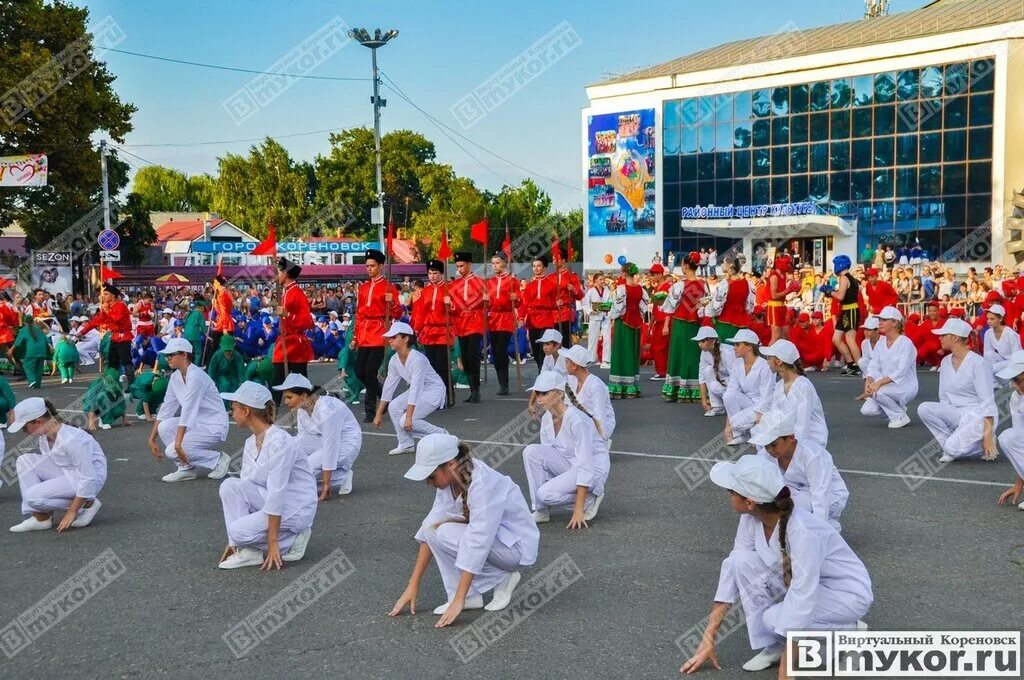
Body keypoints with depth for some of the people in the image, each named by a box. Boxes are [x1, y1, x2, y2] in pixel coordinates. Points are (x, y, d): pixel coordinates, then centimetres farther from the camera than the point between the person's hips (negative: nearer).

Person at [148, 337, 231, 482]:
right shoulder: (175, 377, 5)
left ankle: (219, 459, -1)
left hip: (215, 426, -8)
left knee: (172, 451, -18)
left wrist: (178, 443, -30)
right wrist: (152, 439, 4)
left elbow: (188, 410, -27)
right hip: (197, 422, 8)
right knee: (164, 426, -13)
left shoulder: (195, 376, -22)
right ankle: (185, 468, 0)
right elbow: (166, 408, 7)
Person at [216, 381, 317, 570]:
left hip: (295, 508, -8)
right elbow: (244, 489, 6)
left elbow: (276, 495, -24)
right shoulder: (251, 443, 6)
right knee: (230, 485, -15)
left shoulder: (279, 442, -22)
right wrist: (233, 541, 4)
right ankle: (247, 551, -9)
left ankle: (292, 540, -3)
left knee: (240, 531, -25)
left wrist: (272, 542, -24)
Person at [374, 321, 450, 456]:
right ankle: (406, 444, 1)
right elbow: (389, 386, 1)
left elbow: (415, 388, -32)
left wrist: (409, 416, -34)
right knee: (393, 406, -11)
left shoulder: (417, 359, -30)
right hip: (418, 390, 8)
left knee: (406, 422, -18)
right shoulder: (394, 360, -5)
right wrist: (379, 414, 1)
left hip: (434, 390, -8)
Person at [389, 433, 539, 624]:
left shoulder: (483, 485, -30)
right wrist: (413, 585, -7)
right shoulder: (450, 479, -5)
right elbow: (430, 525, -5)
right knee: (432, 528, -8)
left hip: (516, 545, -8)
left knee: (445, 534, -23)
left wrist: (458, 600, -32)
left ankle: (501, 580, -7)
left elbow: (477, 543, -32)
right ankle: (469, 595, -2)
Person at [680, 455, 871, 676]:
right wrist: (708, 639, -9)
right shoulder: (752, 519, -14)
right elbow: (732, 570, -8)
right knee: (742, 561, -19)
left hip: (848, 592, -6)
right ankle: (775, 644, -4)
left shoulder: (802, 531, -36)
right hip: (804, 582, 6)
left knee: (776, 618, -31)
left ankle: (849, 630, -3)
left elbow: (802, 602, -37)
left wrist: (785, 674, -35)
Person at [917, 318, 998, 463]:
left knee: (953, 448, -27)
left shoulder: (978, 363, -15)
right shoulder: (945, 362, 6)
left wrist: (987, 436, -22)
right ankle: (951, 444, -6)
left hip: (980, 417, -7)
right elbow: (944, 397, 11)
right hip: (956, 414, 7)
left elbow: (988, 403, -18)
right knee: (924, 409, -18)